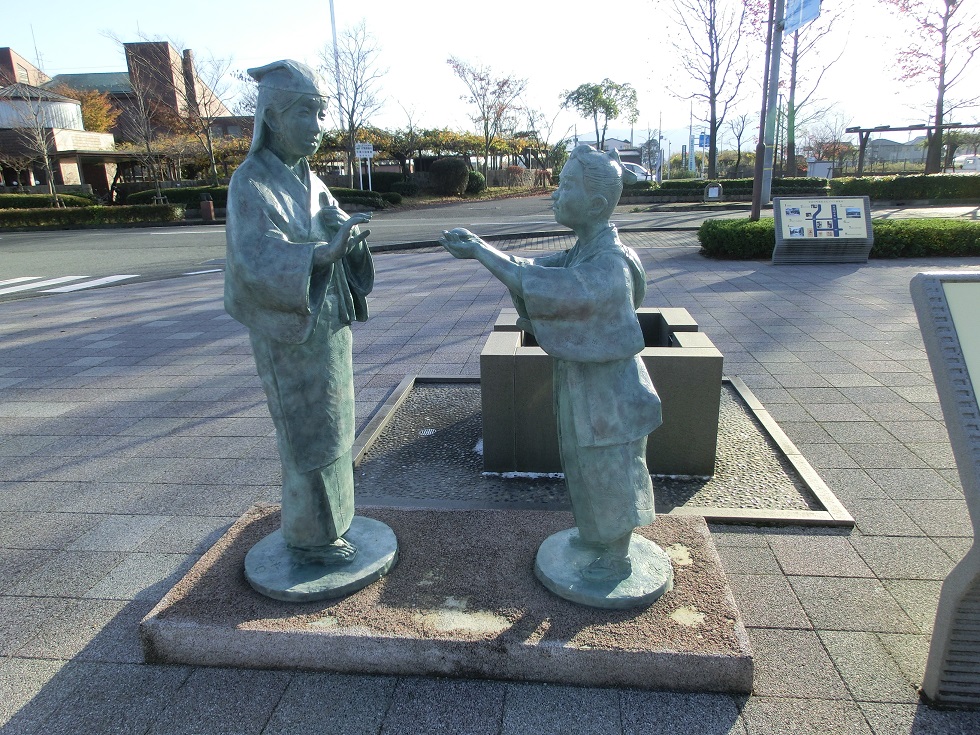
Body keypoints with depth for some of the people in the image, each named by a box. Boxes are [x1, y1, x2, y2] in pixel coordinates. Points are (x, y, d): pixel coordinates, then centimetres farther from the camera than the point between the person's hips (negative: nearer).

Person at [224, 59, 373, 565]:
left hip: (327, 324, 8)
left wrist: (350, 232, -24)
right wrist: (322, 253, -45)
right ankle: (309, 538, 21)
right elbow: (257, 263, -30)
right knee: (308, 435, 3)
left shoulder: (307, 179, 8)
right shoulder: (251, 184, -17)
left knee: (327, 426, 18)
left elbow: (339, 230, -1)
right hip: (291, 333, -8)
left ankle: (324, 516, 36)